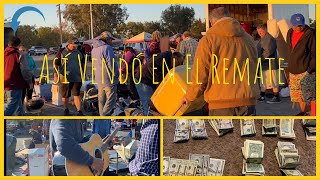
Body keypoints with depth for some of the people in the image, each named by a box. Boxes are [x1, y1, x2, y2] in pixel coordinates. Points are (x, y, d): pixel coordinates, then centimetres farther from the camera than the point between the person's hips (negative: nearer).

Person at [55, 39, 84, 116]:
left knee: (76, 95, -6)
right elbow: (56, 63, 4)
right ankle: (66, 110, 27)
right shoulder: (62, 52, 1)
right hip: (65, 77, -1)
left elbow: (83, 63, 22)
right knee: (65, 96, 9)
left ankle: (79, 111, -5)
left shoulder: (79, 53, 10)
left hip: (77, 77, 1)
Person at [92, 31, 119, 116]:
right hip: (108, 78, -9)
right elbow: (111, 63, -17)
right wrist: (116, 74, -6)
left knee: (101, 100, 14)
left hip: (99, 79, 9)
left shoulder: (94, 49, 13)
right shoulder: (107, 48, -15)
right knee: (111, 99, -4)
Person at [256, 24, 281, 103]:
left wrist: (261, 58, -19)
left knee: (273, 82, -5)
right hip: (264, 65, 11)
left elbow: (268, 51, -22)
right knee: (263, 81, 17)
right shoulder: (262, 39, 18)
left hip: (270, 64, -11)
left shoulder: (269, 39, -14)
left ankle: (276, 98, 1)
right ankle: (262, 96, 26)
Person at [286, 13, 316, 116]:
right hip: (293, 72, 7)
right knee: (296, 95, 15)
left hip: (305, 72, -7)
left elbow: (314, 54, -13)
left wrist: (309, 71, -18)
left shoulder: (310, 34, -11)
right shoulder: (290, 33, 10)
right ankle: (303, 112, 30)